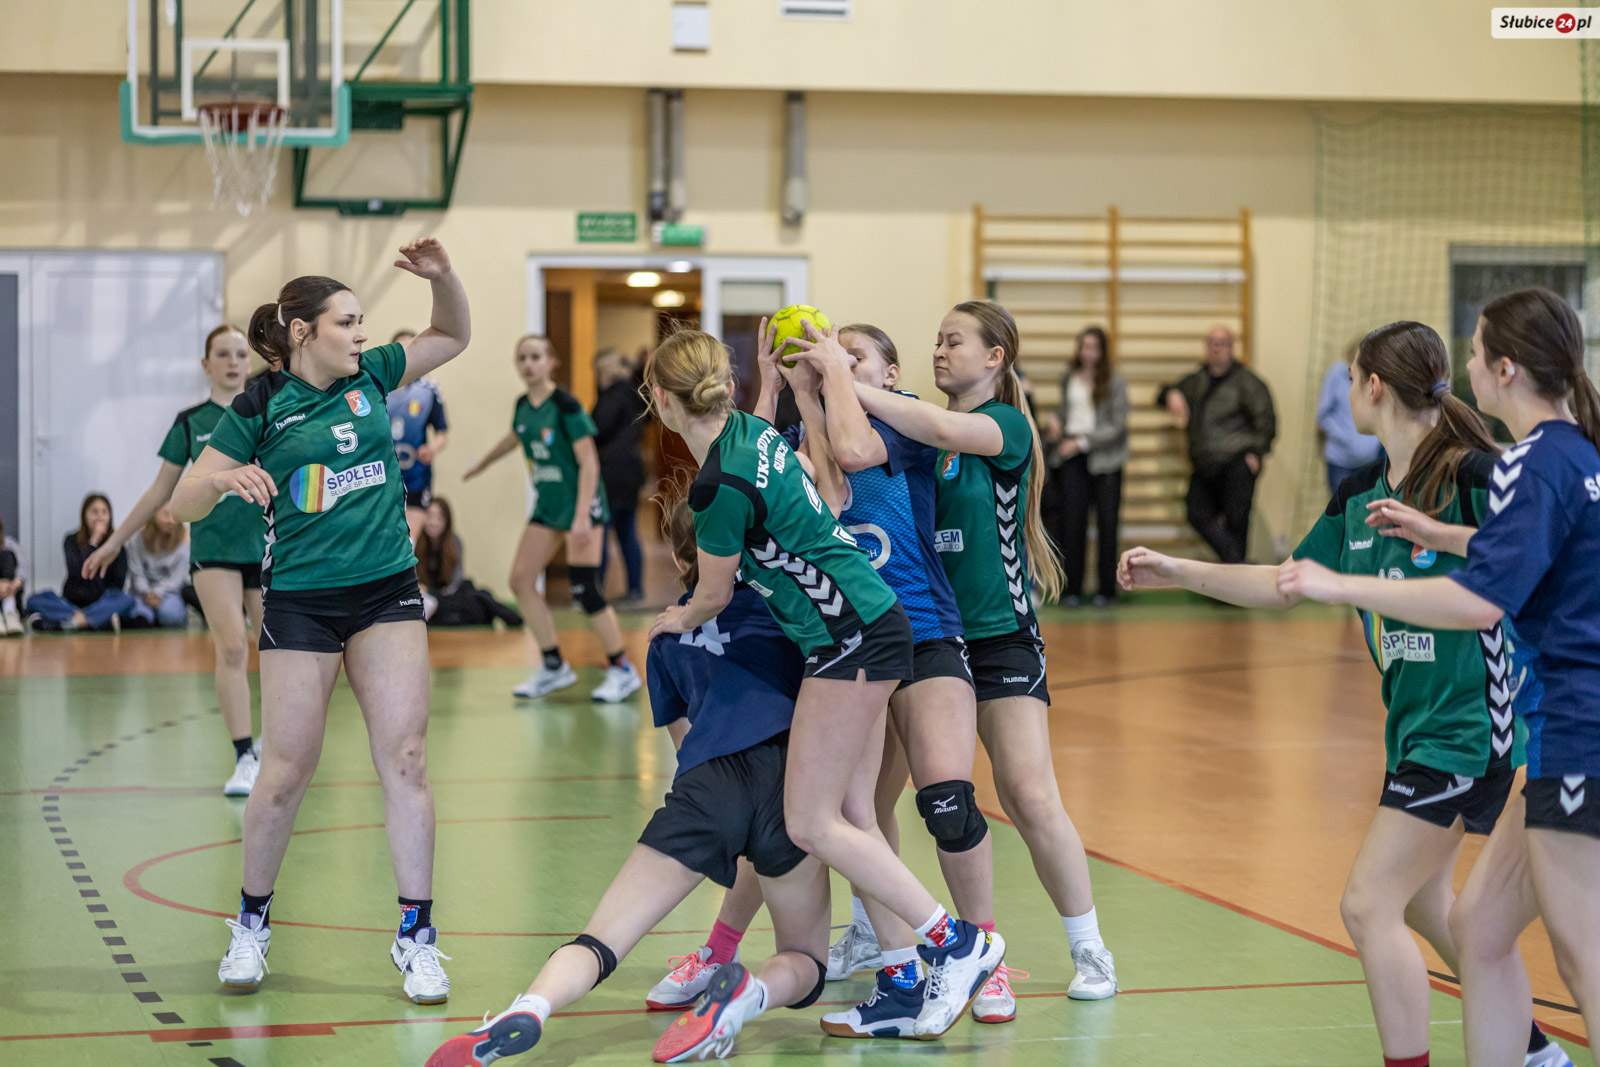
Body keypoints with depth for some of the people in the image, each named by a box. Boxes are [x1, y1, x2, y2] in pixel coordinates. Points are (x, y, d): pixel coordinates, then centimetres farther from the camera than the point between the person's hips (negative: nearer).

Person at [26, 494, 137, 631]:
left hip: (101, 603, 0)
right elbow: (77, 571, -15)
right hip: (72, 603, 0)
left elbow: (118, 584, -1)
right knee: (35, 600, -24)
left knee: (127, 600, -33)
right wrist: (94, 541, -14)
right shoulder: (72, 541, 3)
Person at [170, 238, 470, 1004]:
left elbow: (454, 336, 17)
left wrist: (441, 277, -2)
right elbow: (183, 505, -7)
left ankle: (416, 936, 0)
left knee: (405, 757, -5)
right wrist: (224, 478, -28)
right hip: (300, 600, -3)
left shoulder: (369, 377, 4)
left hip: (387, 592, 3)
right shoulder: (260, 408, -6)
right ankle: (251, 924, 21)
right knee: (287, 771, 0)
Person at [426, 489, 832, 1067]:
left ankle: (530, 1007, -35)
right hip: (789, 776, -1)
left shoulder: (669, 637, 28)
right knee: (804, 966, 15)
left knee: (600, 941, -2)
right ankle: (750, 991, -21)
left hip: (703, 782, 1)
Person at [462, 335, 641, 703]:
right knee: (521, 580, 1)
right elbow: (514, 438, 28)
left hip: (581, 500, -7)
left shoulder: (566, 405, -17)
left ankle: (622, 670, 1)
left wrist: (582, 517, -27)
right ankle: (553, 667, 12)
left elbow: (589, 462, -19)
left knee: (584, 589, -12)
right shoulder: (523, 406, 4)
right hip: (547, 504, 8)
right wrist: (482, 464, 43)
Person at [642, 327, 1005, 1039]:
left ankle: (957, 944, -5)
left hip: (851, 640, -10)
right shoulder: (748, 430, 6)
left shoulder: (721, 487, -19)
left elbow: (714, 596, -2)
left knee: (811, 824, -6)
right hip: (869, 627, 10)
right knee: (851, 816, 9)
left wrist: (678, 619, 18)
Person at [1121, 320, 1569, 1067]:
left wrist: (1437, 531, -31)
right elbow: (1283, 585, 16)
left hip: (1468, 725, -9)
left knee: (1369, 906, -12)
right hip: (1414, 724, 9)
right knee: (1424, 905, 20)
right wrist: (1174, 572, 13)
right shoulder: (1359, 492, 9)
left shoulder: (1470, 471, -15)